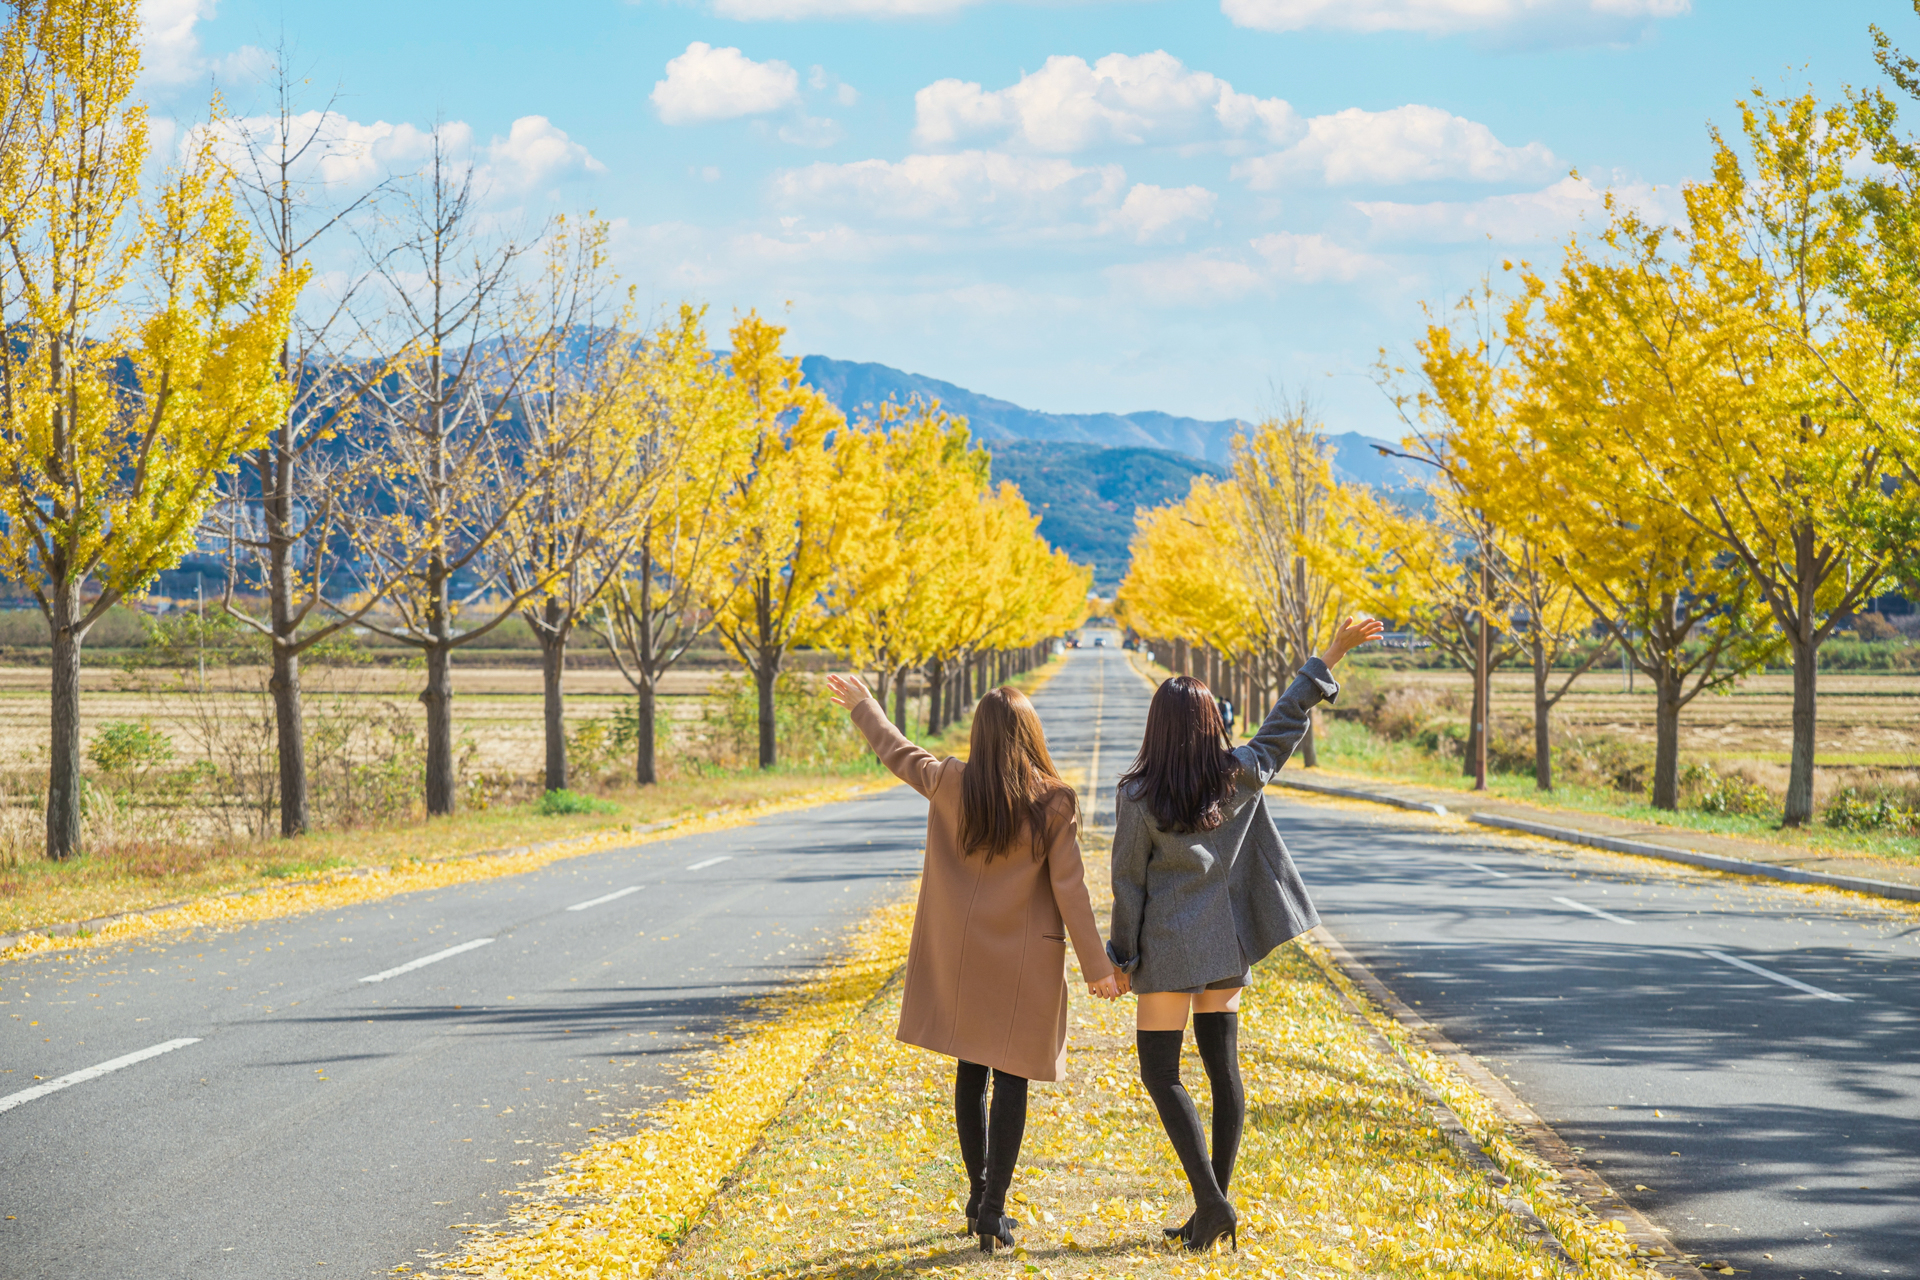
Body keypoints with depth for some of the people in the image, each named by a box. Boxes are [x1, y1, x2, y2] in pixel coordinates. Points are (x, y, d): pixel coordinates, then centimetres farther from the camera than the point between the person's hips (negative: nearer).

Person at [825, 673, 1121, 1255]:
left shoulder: (950, 785, -6)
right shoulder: (1055, 803, -13)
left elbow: (898, 753, 12)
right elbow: (1069, 890, -11)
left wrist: (861, 704, 30)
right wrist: (1096, 966, -3)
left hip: (963, 954, 3)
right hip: (1025, 959, -3)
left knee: (970, 1070, 15)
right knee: (1011, 1077, 2)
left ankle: (979, 1196, 23)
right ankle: (992, 1210, -2)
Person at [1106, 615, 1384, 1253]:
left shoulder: (1139, 797, -14)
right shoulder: (1240, 778, -3)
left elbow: (1128, 881, -8)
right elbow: (1287, 721, 8)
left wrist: (1122, 955, 1)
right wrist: (1330, 656, 17)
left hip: (1169, 949, -5)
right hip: (1228, 945, 5)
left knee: (1160, 1074, 1)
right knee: (1223, 1070, 10)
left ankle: (1211, 1200, -11)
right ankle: (1213, 1209, 13)